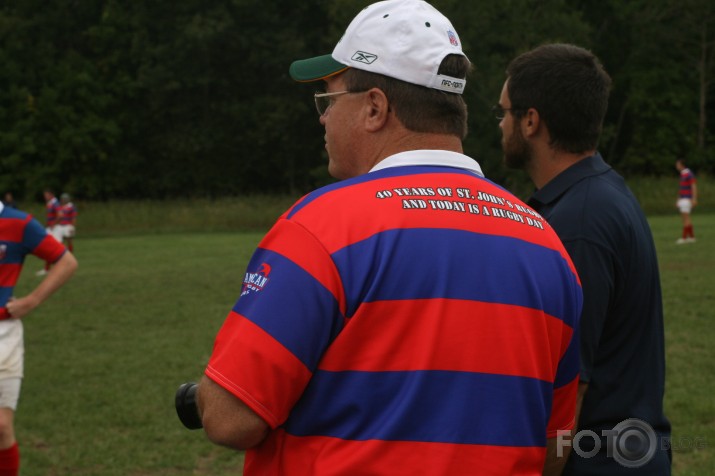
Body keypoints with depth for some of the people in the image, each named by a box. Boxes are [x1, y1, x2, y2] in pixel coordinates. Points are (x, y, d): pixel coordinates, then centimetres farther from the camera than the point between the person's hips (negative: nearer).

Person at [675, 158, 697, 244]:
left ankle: (684, 237, -11)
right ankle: (691, 237, 11)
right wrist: (678, 199, 23)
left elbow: (694, 187, -18)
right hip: (682, 199, 10)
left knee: (686, 217, -10)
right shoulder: (682, 174, 16)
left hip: (687, 200, -10)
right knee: (686, 218, 8)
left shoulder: (689, 174, -14)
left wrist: (694, 199, -25)